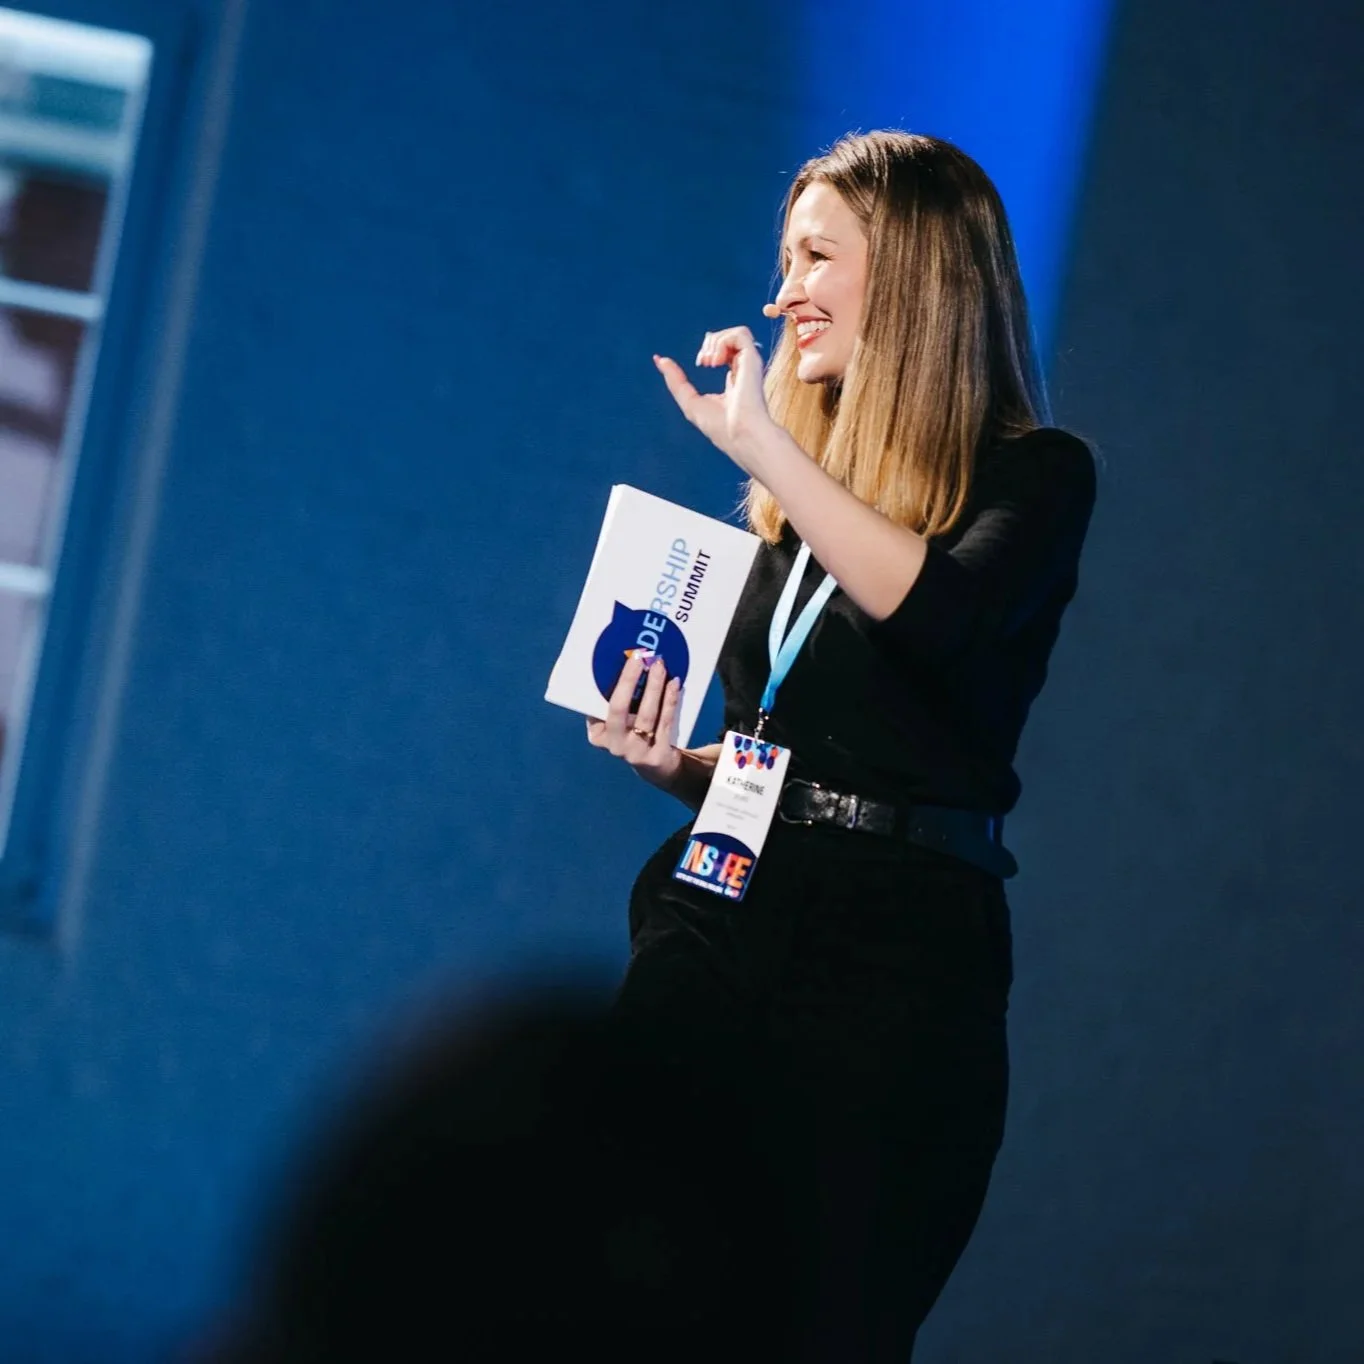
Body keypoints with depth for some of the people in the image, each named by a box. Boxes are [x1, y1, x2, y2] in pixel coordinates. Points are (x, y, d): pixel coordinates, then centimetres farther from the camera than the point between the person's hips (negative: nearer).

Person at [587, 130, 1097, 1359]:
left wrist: (762, 441, -20)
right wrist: (676, 761, 4)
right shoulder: (793, 494, 18)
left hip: (895, 948, -5)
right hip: (722, 920, 5)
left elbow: (937, 610, -23)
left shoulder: (1031, 475, 0)